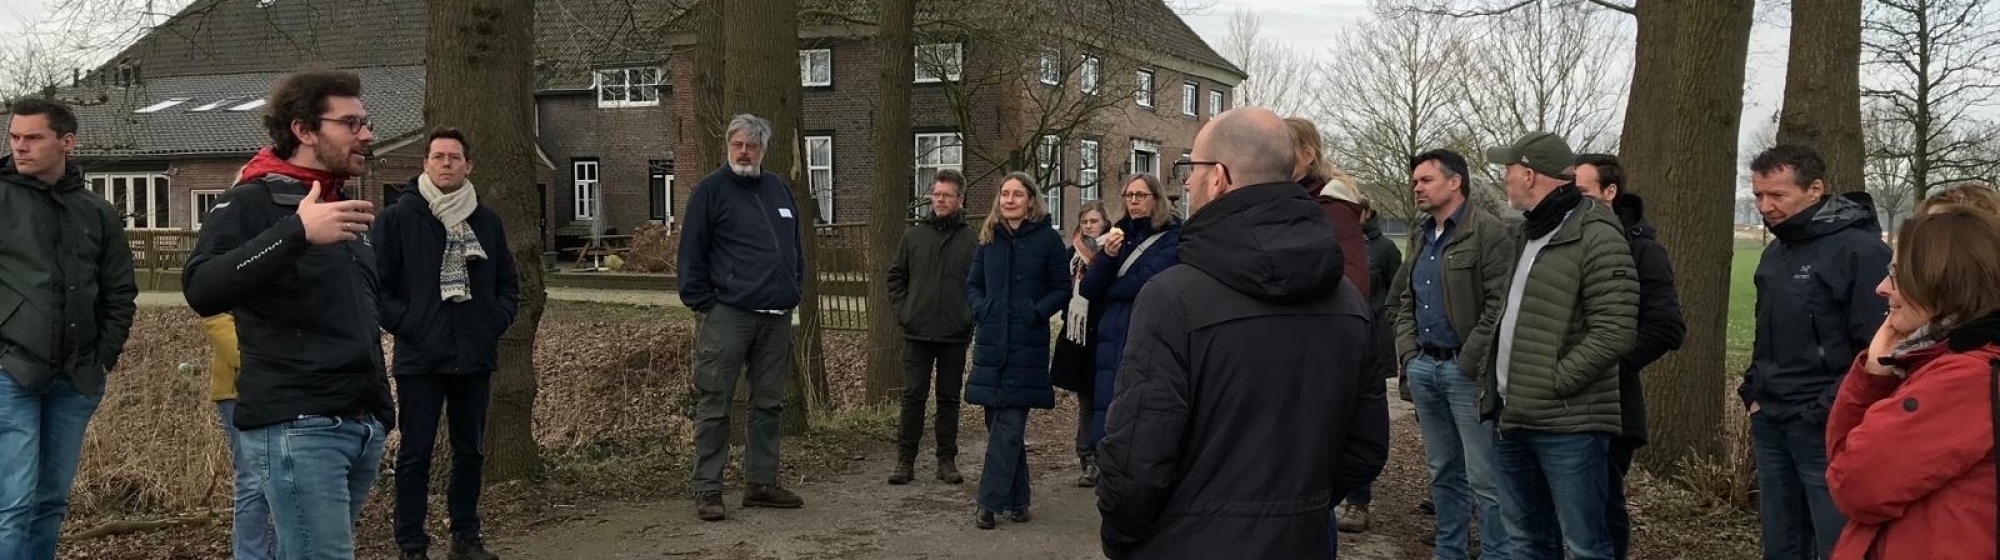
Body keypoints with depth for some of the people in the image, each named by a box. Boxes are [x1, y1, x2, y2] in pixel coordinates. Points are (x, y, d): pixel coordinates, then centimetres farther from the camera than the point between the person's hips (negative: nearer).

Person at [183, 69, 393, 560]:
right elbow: (201, 290, -22)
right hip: (298, 427, -7)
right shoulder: (251, 202, -5)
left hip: (363, 426, 8)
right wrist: (296, 233, -32)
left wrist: (381, 408, 22)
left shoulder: (346, 208, 20)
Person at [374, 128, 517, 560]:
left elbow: (508, 284, 16)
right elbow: (376, 285, -5)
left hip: (476, 358, 4)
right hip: (419, 360, -4)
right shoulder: (397, 218, -3)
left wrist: (497, 322, 1)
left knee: (471, 451, 12)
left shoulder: (487, 220, 9)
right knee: (415, 455, 0)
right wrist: (406, 325, -13)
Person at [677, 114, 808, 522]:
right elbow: (692, 251, -5)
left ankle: (762, 483, 20)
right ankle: (707, 490, 4)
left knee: (768, 403, 11)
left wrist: (794, 287, 14)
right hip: (729, 315, -6)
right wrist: (700, 301, -9)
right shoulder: (711, 189, -2)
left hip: (777, 318, 6)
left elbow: (795, 245, 23)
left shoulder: (779, 190, 15)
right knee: (715, 404, -2)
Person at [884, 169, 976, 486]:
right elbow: (896, 277, 13)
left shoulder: (972, 241, -1)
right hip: (917, 332, 1)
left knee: (949, 398, 8)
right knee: (913, 396, 3)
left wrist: (970, 317, -8)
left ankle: (947, 460, 15)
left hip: (955, 335, -1)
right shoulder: (914, 236, 7)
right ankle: (905, 460, 8)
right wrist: (903, 310, 2)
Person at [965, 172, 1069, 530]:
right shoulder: (989, 238, 10)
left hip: (1028, 344, -4)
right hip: (991, 341, 4)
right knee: (1000, 423, 7)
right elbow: (973, 284, 17)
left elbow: (1062, 289, 0)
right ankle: (1016, 498, 19)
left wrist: (1036, 312, -13)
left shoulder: (1047, 239, -2)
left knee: (1008, 426, -7)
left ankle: (991, 502, -5)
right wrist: (981, 309, -1)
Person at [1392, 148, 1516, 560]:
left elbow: (1500, 304, -14)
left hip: (1467, 371, -7)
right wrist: (1408, 356, 8)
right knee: (1442, 472, 15)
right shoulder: (1420, 238, 17)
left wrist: (1471, 363, -16)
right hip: (1424, 368, 8)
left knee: (1484, 476, -4)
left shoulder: (1489, 233, -8)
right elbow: (1405, 301, 21)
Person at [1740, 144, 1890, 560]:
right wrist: (1754, 391, 13)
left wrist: (1828, 413, -18)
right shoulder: (1776, 252, 14)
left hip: (1827, 430, -8)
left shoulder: (1860, 251, -13)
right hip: (1770, 425, 8)